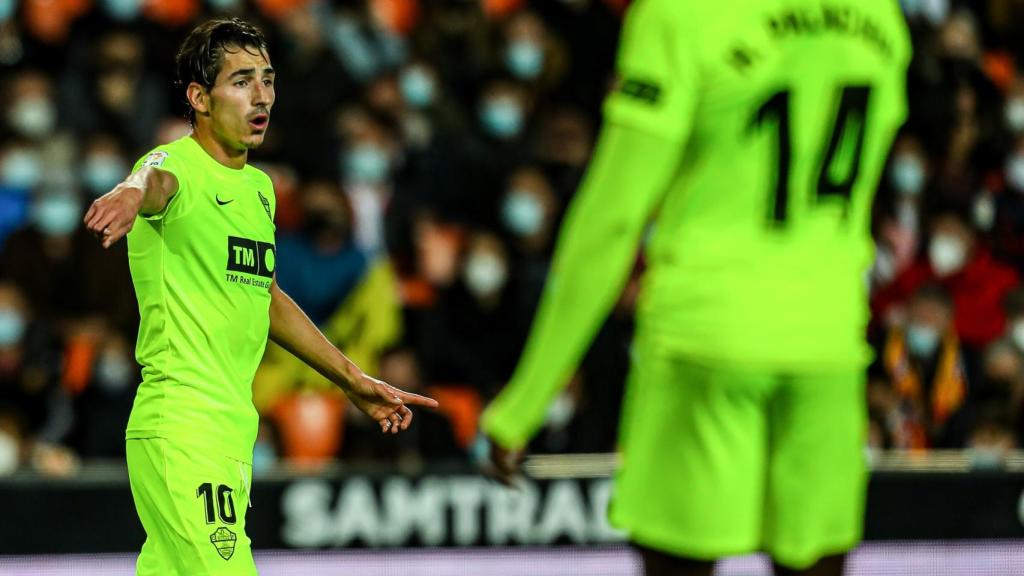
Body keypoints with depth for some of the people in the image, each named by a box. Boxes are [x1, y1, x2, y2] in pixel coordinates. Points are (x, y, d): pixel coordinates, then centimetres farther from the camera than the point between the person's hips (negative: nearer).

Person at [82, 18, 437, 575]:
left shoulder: (259, 187, 17)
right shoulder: (179, 165, -10)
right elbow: (157, 181, -36)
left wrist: (354, 381, 35)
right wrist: (134, 194, -61)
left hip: (234, 428, 8)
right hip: (180, 429, -8)